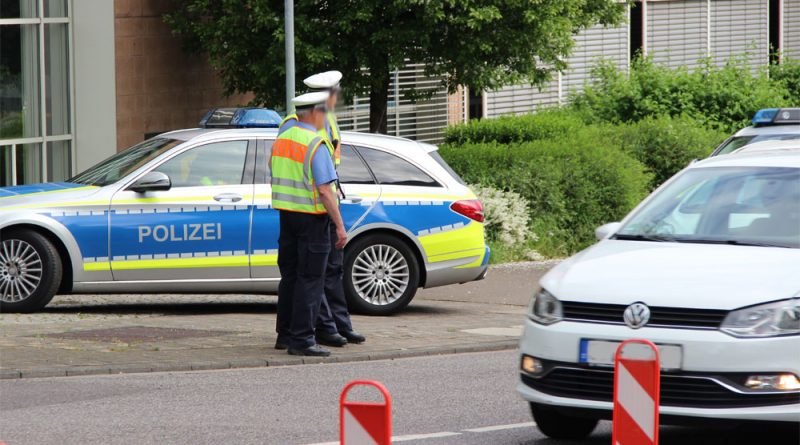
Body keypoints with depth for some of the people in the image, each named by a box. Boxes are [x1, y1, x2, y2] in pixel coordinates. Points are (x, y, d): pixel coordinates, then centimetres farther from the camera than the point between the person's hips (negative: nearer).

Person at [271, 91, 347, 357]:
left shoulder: (281, 140, 9)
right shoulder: (316, 145, -16)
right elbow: (325, 190, -20)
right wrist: (340, 226, -17)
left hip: (286, 215, 8)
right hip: (312, 216, -8)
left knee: (290, 276, 15)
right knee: (310, 280, -5)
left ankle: (285, 334, 20)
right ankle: (301, 340, -6)